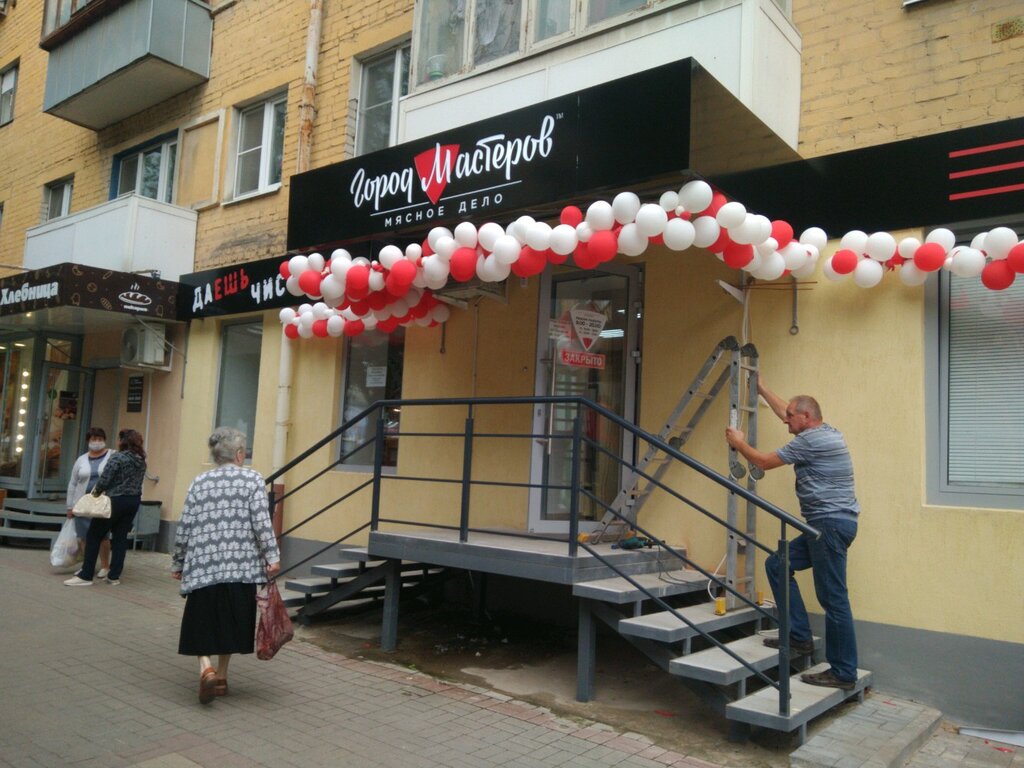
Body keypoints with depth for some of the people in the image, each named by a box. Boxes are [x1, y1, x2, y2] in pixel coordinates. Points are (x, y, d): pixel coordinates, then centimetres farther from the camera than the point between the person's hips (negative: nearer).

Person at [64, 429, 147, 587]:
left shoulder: (117, 458, -13)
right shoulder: (141, 460, 7)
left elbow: (104, 481, -14)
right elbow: (137, 481, 10)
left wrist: (96, 491, 2)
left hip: (116, 501, -7)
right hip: (134, 501, 7)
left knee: (94, 536, 4)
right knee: (120, 538, 10)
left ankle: (85, 576, 4)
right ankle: (114, 576, 11)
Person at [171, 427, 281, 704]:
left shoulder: (199, 483, 7)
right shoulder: (252, 479, -1)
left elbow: (184, 528, 7)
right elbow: (261, 523, -10)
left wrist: (177, 563, 16)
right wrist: (272, 557, -8)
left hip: (202, 565, 1)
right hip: (241, 566, -1)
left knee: (202, 622, 9)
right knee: (230, 622, 13)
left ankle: (206, 668, -13)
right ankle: (221, 676, 21)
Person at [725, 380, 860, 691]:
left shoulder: (811, 439, -13)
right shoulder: (826, 432, 16)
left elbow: (764, 462, -4)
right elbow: (787, 412, 32)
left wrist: (740, 444, 13)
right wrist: (762, 390, 39)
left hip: (831, 523, -11)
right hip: (827, 524, 11)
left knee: (833, 598, -6)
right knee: (777, 564, 13)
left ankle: (843, 673, 1)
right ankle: (799, 637, 15)